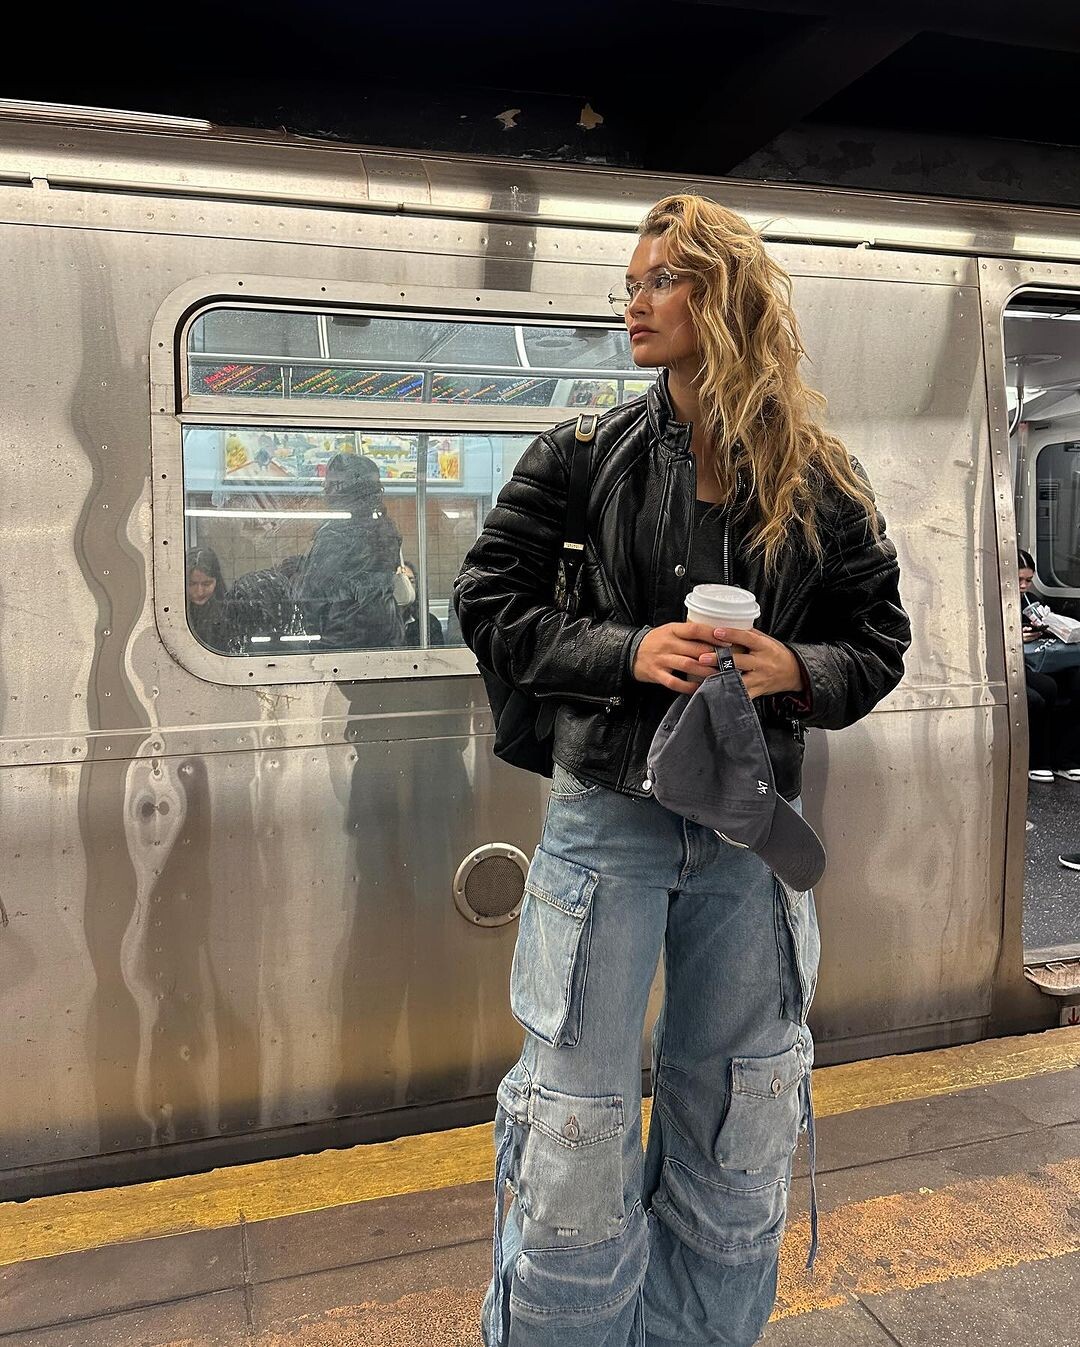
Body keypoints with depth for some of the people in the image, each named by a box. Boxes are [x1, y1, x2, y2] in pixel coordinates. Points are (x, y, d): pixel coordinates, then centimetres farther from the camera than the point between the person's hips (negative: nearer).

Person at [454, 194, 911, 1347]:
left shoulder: (821, 482, 2)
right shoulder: (585, 455, -1)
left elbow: (880, 639, 7)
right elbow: (491, 606, -2)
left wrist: (797, 670, -14)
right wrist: (628, 652, -17)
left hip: (748, 827, 2)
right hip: (608, 817, -2)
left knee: (736, 1133, 18)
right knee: (580, 1128, 5)